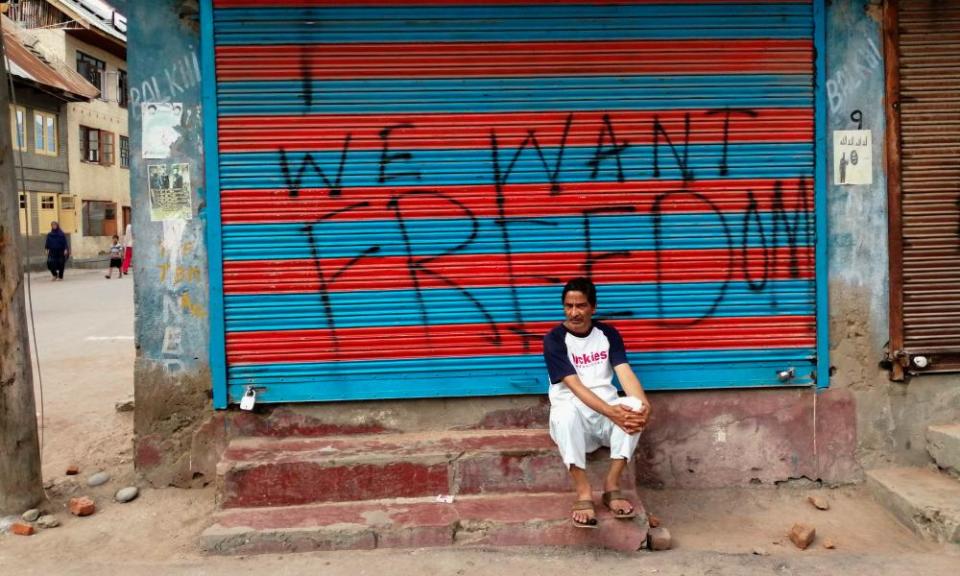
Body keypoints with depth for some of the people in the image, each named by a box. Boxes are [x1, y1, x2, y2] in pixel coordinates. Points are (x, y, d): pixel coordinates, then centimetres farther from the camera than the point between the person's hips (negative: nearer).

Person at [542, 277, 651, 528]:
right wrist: (611, 412, -32)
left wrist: (644, 404, -30)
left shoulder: (608, 334, 4)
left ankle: (612, 485, -19)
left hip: (609, 411, 3)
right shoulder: (554, 339, -8)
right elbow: (575, 386, -18)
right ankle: (584, 493, -29)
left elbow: (625, 373, -9)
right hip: (575, 416, -3)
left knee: (635, 408, -30)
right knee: (565, 411, -38)